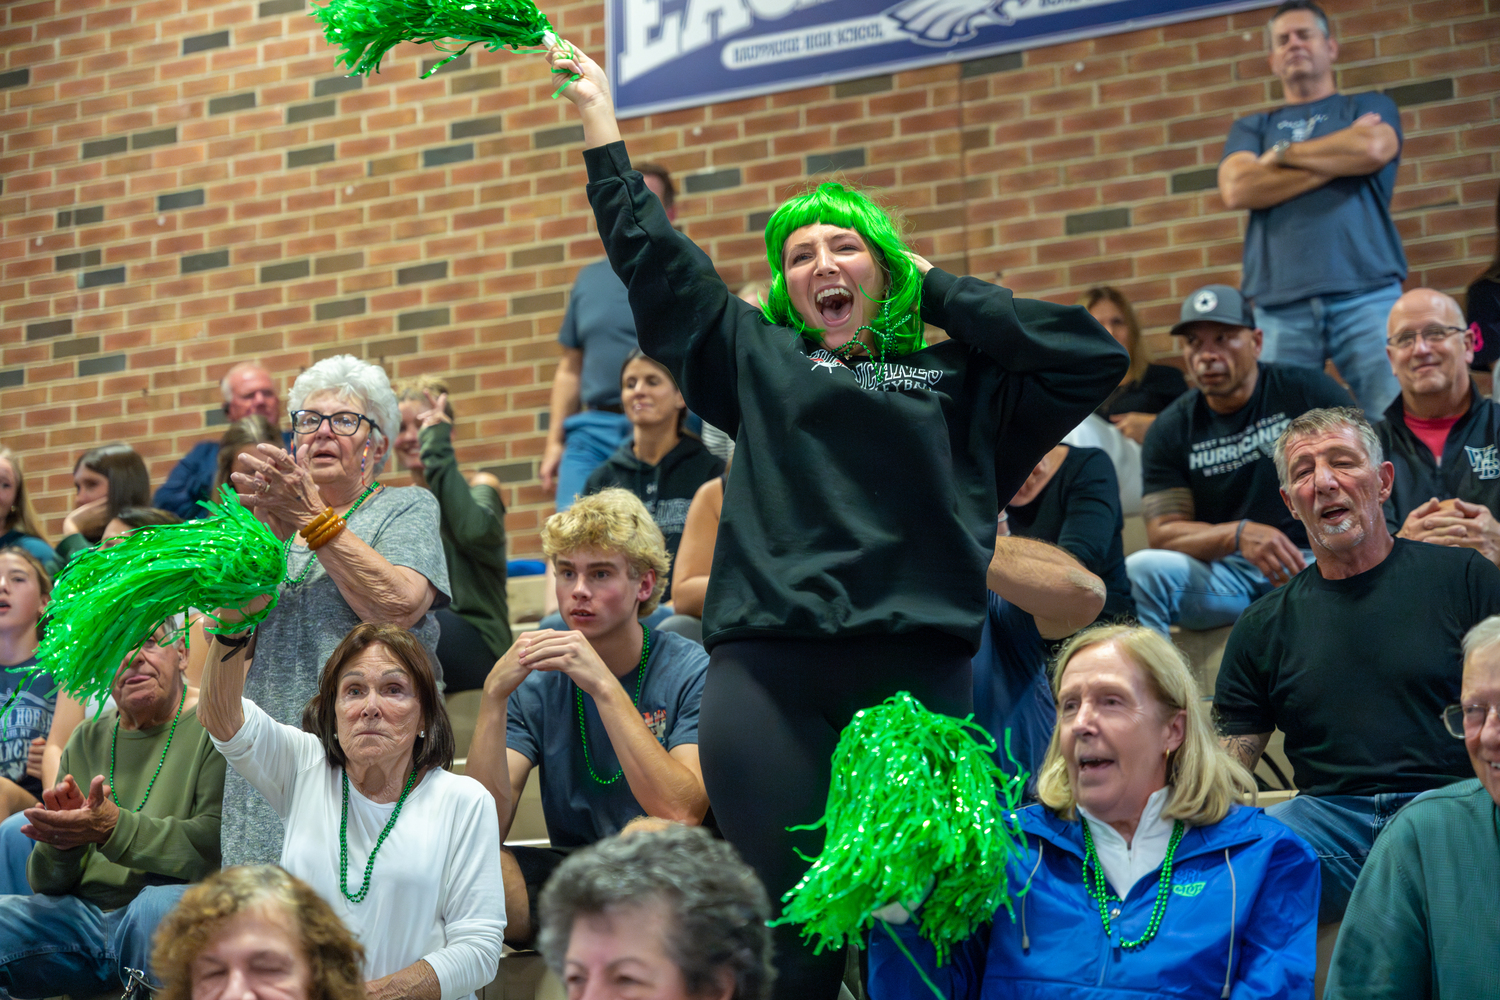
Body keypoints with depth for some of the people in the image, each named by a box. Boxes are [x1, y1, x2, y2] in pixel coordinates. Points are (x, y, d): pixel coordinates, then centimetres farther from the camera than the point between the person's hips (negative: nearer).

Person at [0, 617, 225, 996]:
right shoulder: (85, 741, 18)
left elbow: (218, 845, -14)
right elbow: (44, 882, 14)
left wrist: (113, 829, -24)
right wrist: (62, 841, -10)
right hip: (82, 915, 5)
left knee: (159, 906, -38)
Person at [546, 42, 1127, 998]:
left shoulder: (959, 381, 18)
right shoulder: (759, 359, 22)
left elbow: (1093, 356, 10)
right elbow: (655, 261, 23)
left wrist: (941, 290, 15)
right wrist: (601, 122, 27)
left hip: (918, 669, 0)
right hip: (768, 674, 0)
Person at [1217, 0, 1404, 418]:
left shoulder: (1369, 107, 19)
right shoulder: (1253, 128, 23)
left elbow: (1374, 149, -6)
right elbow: (1236, 190, 0)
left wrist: (1283, 154, 5)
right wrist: (1342, 158, 0)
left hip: (1366, 293, -1)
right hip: (1280, 306, 1)